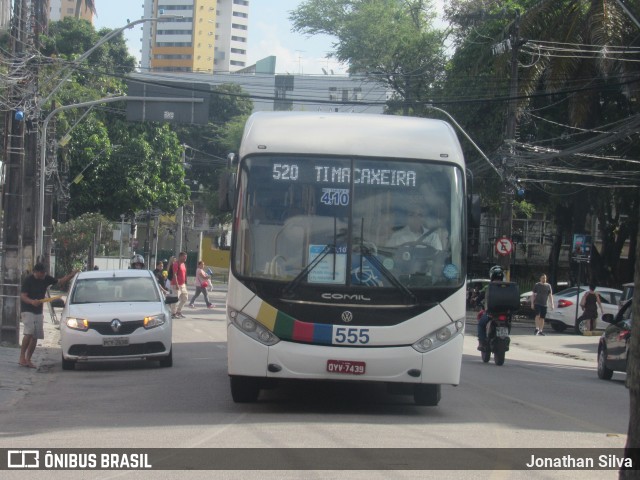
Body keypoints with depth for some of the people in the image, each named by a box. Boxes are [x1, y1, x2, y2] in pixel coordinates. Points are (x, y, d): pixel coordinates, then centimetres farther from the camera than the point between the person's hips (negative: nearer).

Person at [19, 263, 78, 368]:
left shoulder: (46, 279, 3)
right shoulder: (28, 280, -14)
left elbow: (60, 281, 13)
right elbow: (23, 296, -17)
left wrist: (71, 275, -2)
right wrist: (32, 301, -36)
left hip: (38, 312, 7)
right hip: (27, 311, -7)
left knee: (36, 336, 3)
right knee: (29, 332, -23)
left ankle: (28, 359, 10)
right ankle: (22, 357, -19)